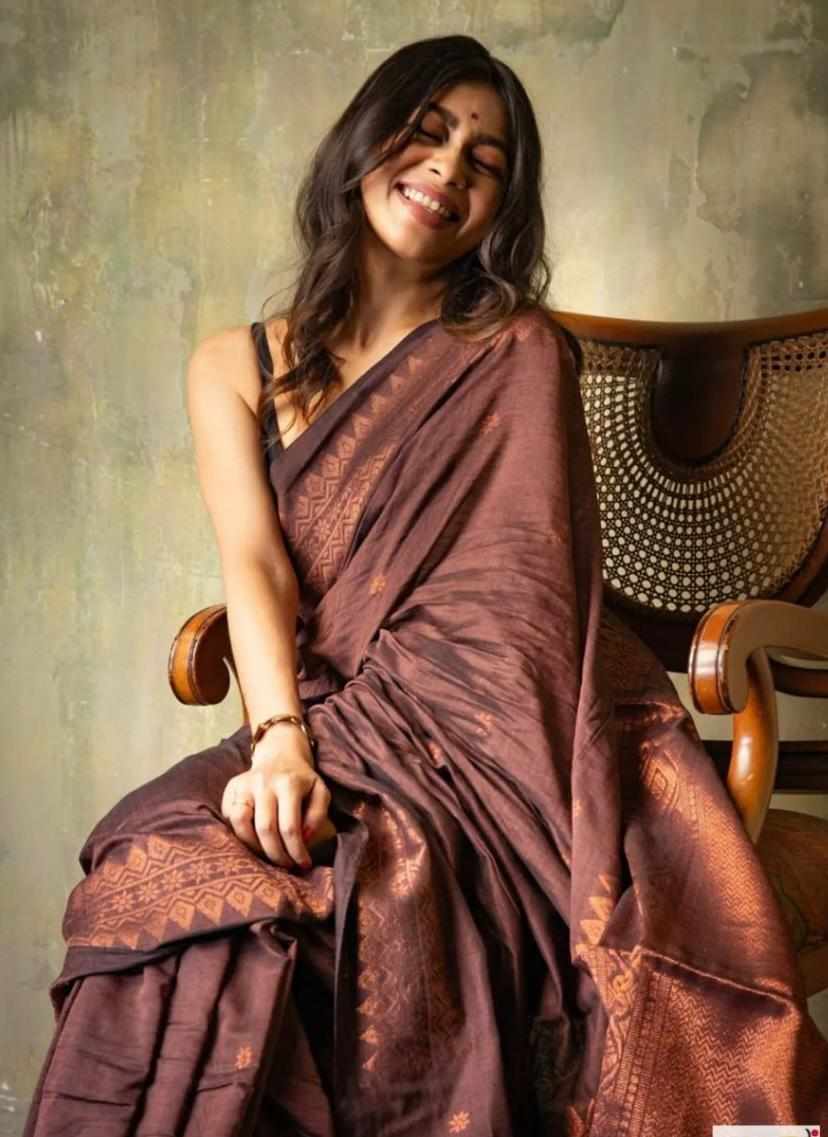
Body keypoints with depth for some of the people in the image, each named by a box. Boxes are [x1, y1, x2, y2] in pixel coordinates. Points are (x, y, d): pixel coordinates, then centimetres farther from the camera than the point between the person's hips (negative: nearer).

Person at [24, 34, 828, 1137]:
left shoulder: (518, 355, 10)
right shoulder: (235, 368, 15)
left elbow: (523, 581, -2)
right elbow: (255, 566, 0)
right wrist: (282, 746, -20)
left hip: (481, 726, -2)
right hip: (331, 724, 2)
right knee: (164, 872, -28)